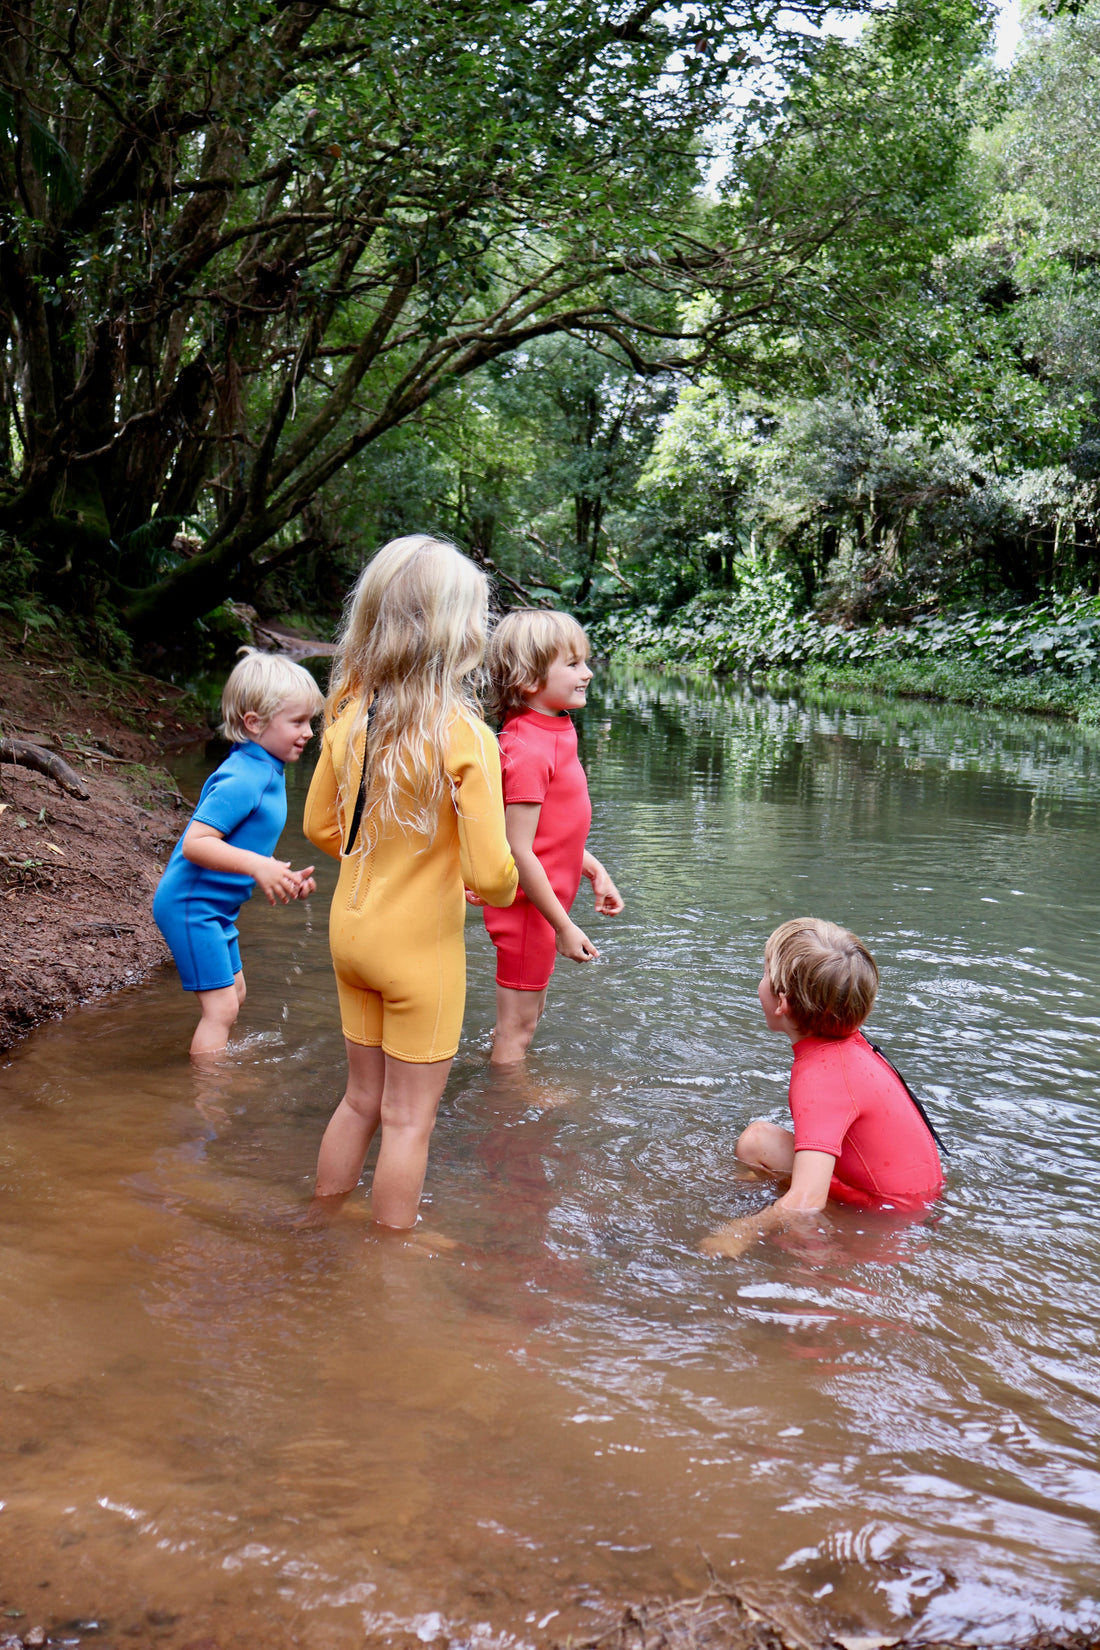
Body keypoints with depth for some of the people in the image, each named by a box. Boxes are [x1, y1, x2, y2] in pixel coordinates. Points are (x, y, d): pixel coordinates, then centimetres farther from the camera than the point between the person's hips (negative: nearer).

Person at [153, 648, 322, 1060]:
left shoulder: (266, 772, 8)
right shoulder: (242, 780, -25)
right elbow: (195, 843, -33)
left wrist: (283, 876, 9)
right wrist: (256, 865, -42)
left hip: (215, 906, 11)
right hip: (191, 905, -11)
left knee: (234, 994, 21)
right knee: (221, 1006, -7)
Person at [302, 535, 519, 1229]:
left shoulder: (349, 717, -4)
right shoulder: (465, 737, -23)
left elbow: (322, 826, 8)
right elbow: (489, 873, -24)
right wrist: (503, 887, -2)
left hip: (351, 932, 6)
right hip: (422, 945, -6)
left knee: (362, 1099, 24)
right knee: (409, 1118, 11)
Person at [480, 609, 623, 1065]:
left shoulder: (555, 733, 7)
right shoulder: (525, 749, -24)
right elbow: (519, 852, -25)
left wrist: (595, 871, 17)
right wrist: (564, 926, -22)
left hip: (544, 901, 10)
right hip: (527, 904, -10)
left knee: (527, 1012, 26)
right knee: (518, 1023, 6)